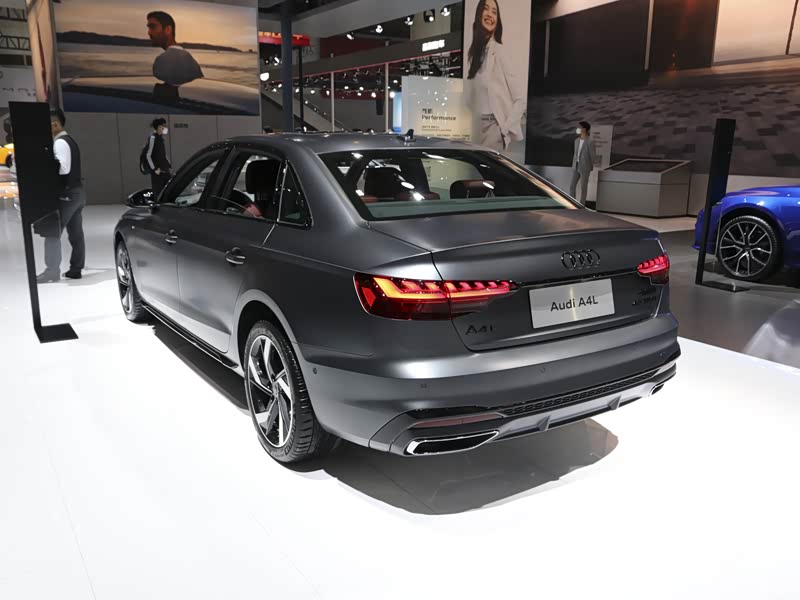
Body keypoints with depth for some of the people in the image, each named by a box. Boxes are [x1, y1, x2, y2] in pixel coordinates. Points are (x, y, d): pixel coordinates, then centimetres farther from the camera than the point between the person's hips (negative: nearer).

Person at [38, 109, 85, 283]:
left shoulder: (60, 142, -13)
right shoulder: (70, 140, 17)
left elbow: (63, 167, -24)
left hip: (67, 194, -10)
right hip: (76, 192, 10)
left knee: (53, 232, -6)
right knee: (76, 233, 9)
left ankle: (52, 271, -5)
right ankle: (75, 269, 13)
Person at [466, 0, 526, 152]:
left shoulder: (500, 51, -10)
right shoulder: (475, 51, 10)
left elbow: (521, 97, -12)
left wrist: (505, 129, -13)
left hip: (496, 125, -6)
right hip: (481, 125, 6)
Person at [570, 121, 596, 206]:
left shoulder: (590, 142, -14)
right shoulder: (577, 140, 7)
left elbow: (592, 155, -9)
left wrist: (591, 168, -6)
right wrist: (573, 166, 13)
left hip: (585, 168, -6)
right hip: (576, 166, 6)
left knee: (583, 187, 3)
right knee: (572, 186, 4)